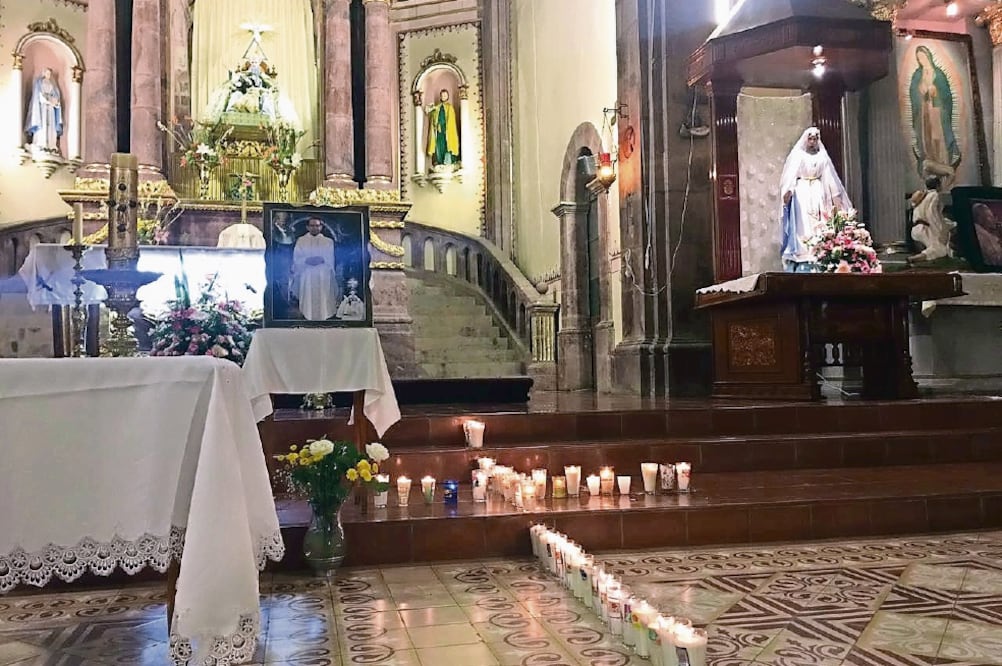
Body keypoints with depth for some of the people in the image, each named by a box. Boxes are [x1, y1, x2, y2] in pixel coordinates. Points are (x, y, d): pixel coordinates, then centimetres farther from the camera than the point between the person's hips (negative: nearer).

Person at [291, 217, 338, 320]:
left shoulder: (328, 241, 11)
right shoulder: (301, 241, 11)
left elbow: (331, 260, 6)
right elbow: (296, 259, 3)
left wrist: (322, 260, -12)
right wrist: (307, 260, -15)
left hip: (323, 277, 0)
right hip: (307, 277, 0)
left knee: (323, 302, -4)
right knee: (308, 301, -4)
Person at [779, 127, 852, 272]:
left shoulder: (822, 156, 14)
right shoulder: (797, 155, 6)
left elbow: (828, 177, 12)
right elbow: (791, 174, -4)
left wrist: (835, 196, 4)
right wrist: (788, 192, -20)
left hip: (818, 191, 3)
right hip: (801, 191, -3)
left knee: (819, 224, -7)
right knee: (802, 224, -12)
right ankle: (801, 258, -17)